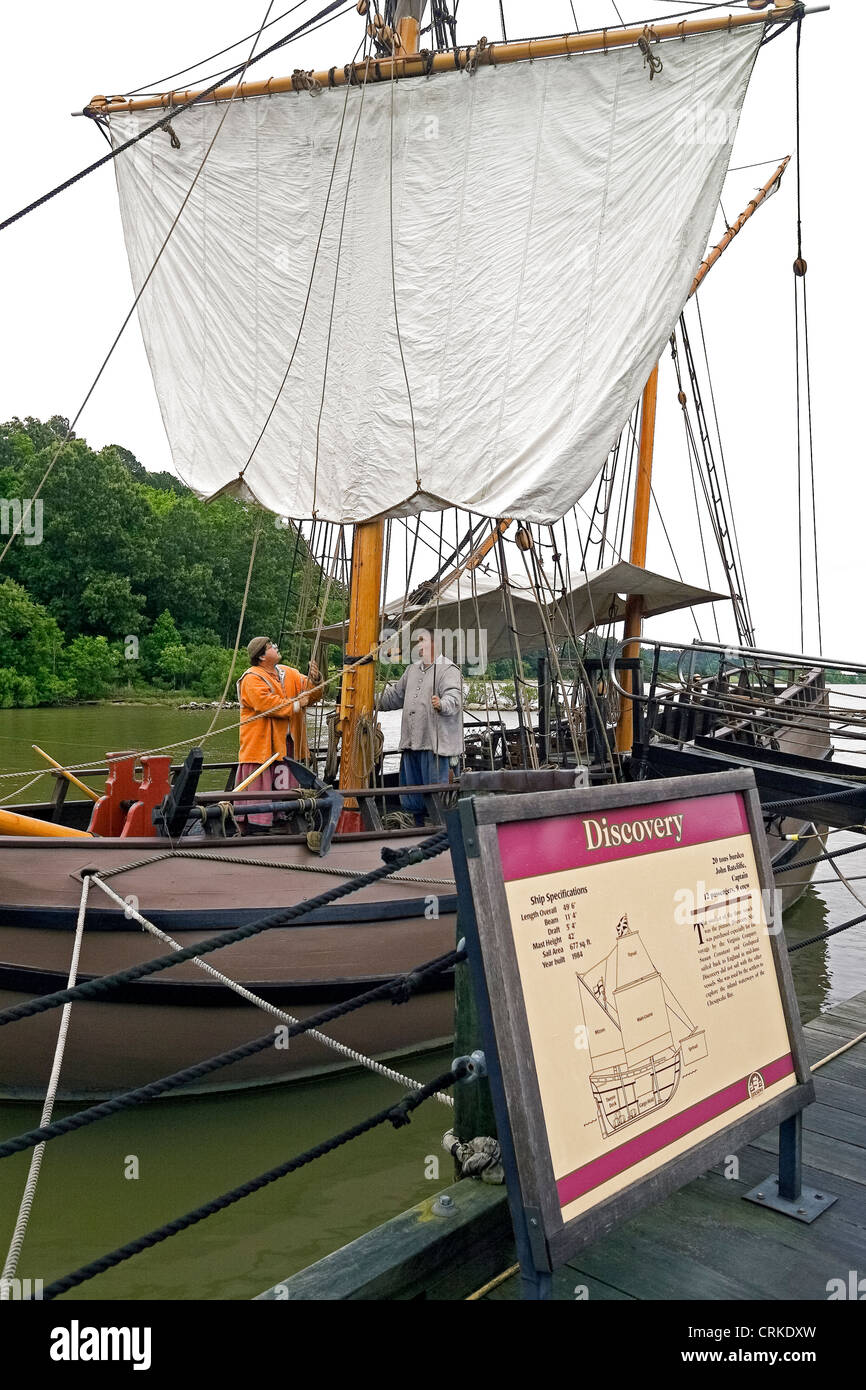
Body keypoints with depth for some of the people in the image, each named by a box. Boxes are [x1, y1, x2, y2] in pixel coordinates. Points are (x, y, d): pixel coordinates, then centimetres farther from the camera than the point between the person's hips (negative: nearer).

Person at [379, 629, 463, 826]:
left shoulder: (448, 669, -5)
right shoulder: (412, 670, 21)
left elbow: (454, 697, -21)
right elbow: (394, 696, 34)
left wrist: (442, 704, -41)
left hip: (435, 743, -8)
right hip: (411, 743, 8)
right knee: (411, 795, 13)